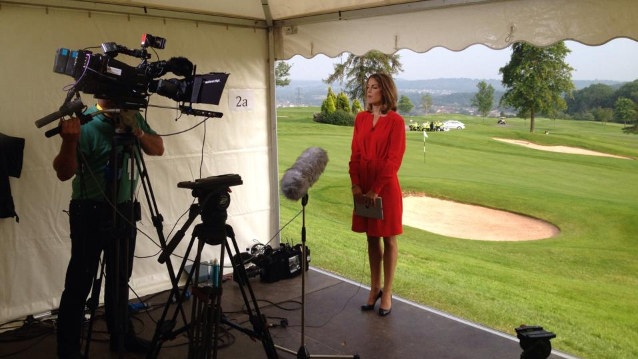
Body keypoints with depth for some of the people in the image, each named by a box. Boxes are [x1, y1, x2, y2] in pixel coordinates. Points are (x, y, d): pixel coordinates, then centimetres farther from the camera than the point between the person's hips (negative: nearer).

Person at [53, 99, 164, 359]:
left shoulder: (133, 117, 4)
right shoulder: (86, 123, -15)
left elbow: (158, 149, 3)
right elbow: (64, 173, -19)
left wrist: (137, 132, -14)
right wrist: (69, 141, -37)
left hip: (125, 209, 6)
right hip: (90, 213, -6)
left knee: (120, 278, 16)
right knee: (79, 283, 0)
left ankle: (121, 335, 30)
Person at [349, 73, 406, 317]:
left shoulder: (395, 121, -8)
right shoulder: (361, 118, 8)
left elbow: (393, 160, -13)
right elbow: (355, 155, 6)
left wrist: (375, 189, -16)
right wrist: (356, 186, -5)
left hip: (386, 187, -5)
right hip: (363, 188, 5)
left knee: (388, 240, 6)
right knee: (372, 239, 13)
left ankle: (387, 293, 17)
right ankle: (374, 288, 25)